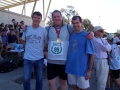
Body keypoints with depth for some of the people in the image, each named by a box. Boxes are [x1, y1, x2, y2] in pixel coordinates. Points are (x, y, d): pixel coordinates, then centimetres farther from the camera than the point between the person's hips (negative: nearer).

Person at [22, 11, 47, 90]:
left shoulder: (44, 30, -5)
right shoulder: (26, 29, 0)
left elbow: (46, 43, 3)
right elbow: (24, 42, 13)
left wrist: (42, 50, -3)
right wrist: (29, 48, 4)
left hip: (39, 58, 0)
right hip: (28, 58, 1)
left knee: (39, 79, 15)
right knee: (26, 80, 3)